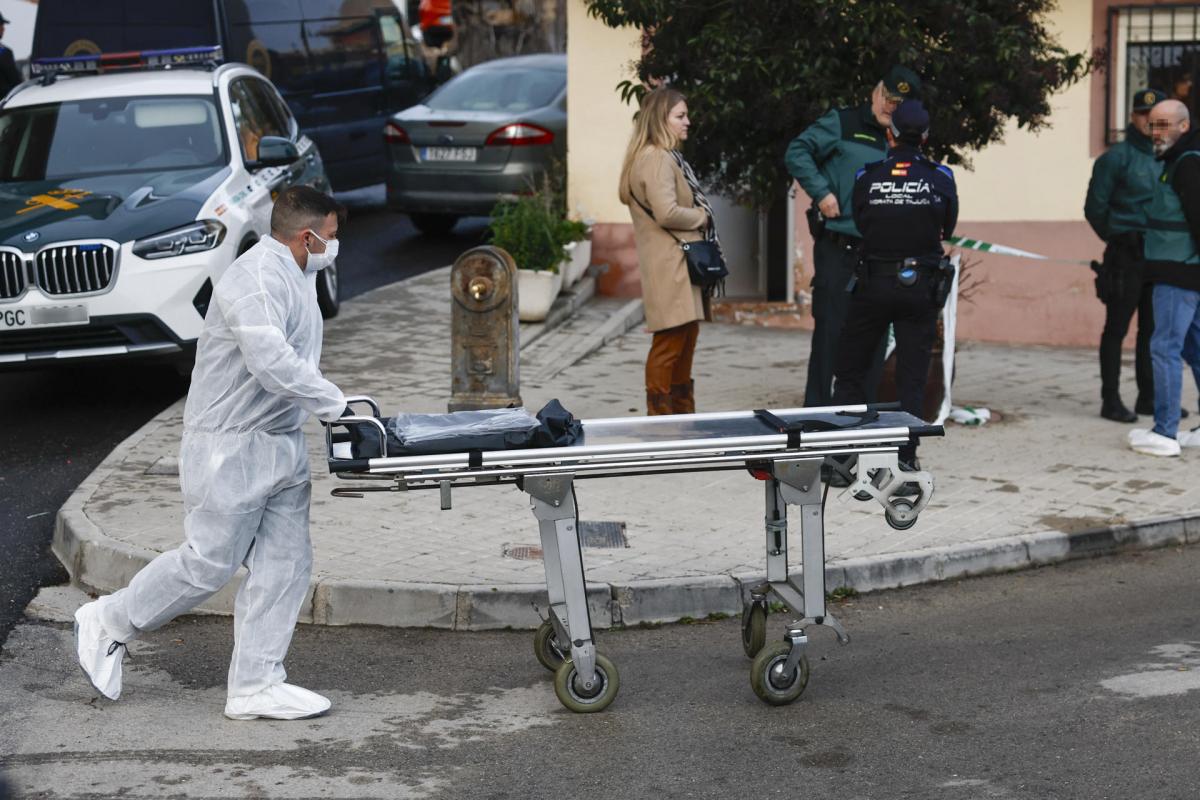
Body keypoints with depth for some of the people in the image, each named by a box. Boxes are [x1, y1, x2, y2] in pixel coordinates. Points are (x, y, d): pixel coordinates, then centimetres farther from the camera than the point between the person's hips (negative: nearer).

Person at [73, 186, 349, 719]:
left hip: (281, 445, 10)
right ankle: (107, 625, 17)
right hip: (230, 446, -10)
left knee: (284, 564, 5)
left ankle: (255, 687, 10)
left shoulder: (294, 276, 15)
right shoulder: (255, 281, -20)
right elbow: (273, 365, -30)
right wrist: (335, 405, -24)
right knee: (209, 562, -3)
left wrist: (332, 406, 11)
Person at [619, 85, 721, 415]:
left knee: (684, 342, 14)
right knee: (669, 344, -8)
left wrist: (699, 215, 5)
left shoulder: (668, 158, 20)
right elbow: (666, 213, -23)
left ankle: (682, 414, 20)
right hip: (669, 267, -11)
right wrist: (702, 216, -7)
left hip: (684, 265, 11)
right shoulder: (656, 159, -14)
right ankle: (660, 417, -5)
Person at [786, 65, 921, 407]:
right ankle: (817, 408, 3)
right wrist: (821, 192, -15)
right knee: (830, 329, -4)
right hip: (837, 248, -5)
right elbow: (797, 152, -6)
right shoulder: (842, 123, -1)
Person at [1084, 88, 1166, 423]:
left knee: (1152, 329, 10)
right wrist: (1117, 238, 5)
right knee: (1117, 329, -2)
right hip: (1125, 255, -6)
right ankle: (1111, 401, 1)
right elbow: (1094, 207, -4)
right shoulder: (1117, 157, -6)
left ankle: (1148, 397, 18)